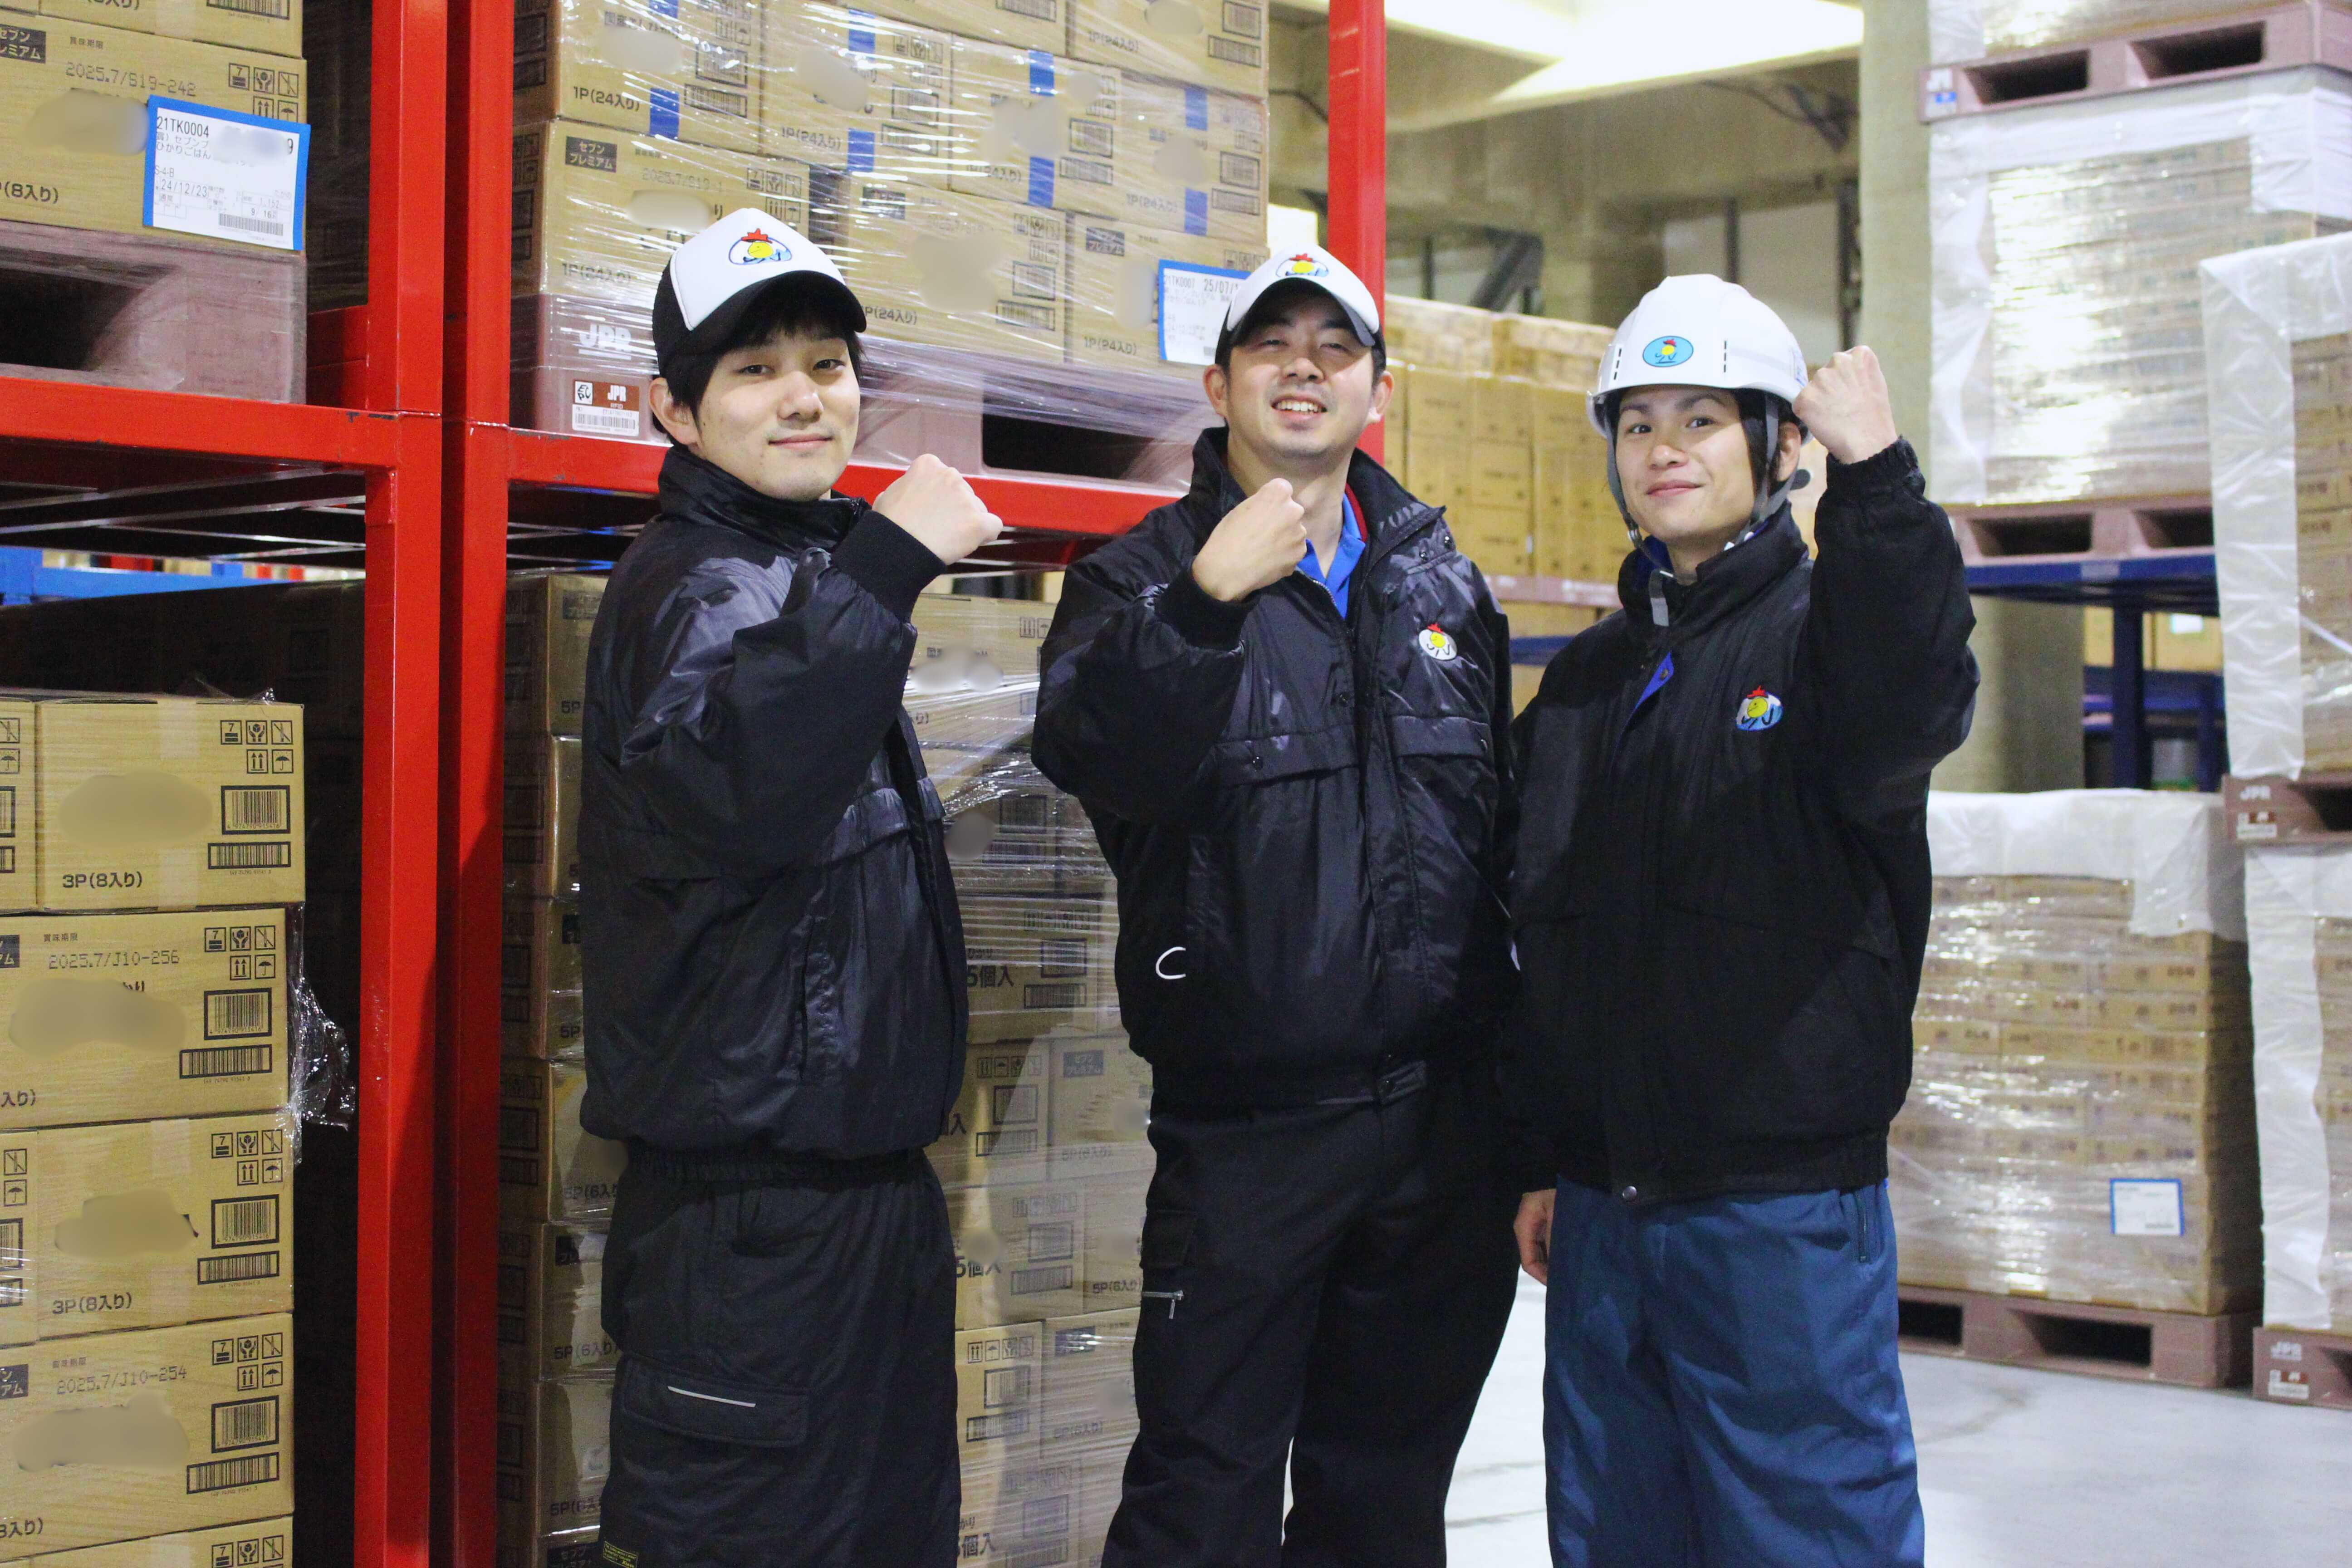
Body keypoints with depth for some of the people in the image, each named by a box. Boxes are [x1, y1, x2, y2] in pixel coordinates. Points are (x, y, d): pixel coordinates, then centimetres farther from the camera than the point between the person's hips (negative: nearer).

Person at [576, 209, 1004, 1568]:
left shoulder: (809, 573, 17)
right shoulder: (693, 581, -11)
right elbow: (730, 782, -36)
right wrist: (887, 564, -35)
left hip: (870, 1173, 10)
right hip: (753, 1196, -10)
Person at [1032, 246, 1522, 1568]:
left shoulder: (1447, 584, 13)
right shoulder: (1149, 577, 0)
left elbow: (1505, 828, 17)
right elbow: (1091, 757, -21)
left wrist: (1522, 1101, 14)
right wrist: (1207, 600, -37)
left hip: (1444, 1117, 4)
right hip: (1246, 1124, -4)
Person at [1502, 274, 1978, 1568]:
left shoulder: (1828, 628, -3)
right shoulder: (1584, 682, 13)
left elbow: (1909, 712, -29)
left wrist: (1874, 476, -39)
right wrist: (1536, 1163, 13)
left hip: (1786, 1215, -6)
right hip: (1600, 1213, 6)